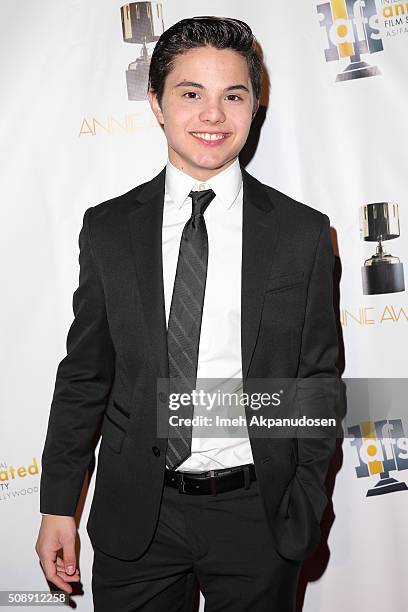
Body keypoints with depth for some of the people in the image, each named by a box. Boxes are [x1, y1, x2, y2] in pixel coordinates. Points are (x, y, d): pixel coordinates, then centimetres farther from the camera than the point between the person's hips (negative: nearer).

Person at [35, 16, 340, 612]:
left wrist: (305, 506, -4)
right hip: (134, 514, 1)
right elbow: (84, 374, 3)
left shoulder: (303, 233, -3)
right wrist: (58, 504, 3)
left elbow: (318, 380, 1)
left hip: (257, 516, 0)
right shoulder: (107, 229, 0)